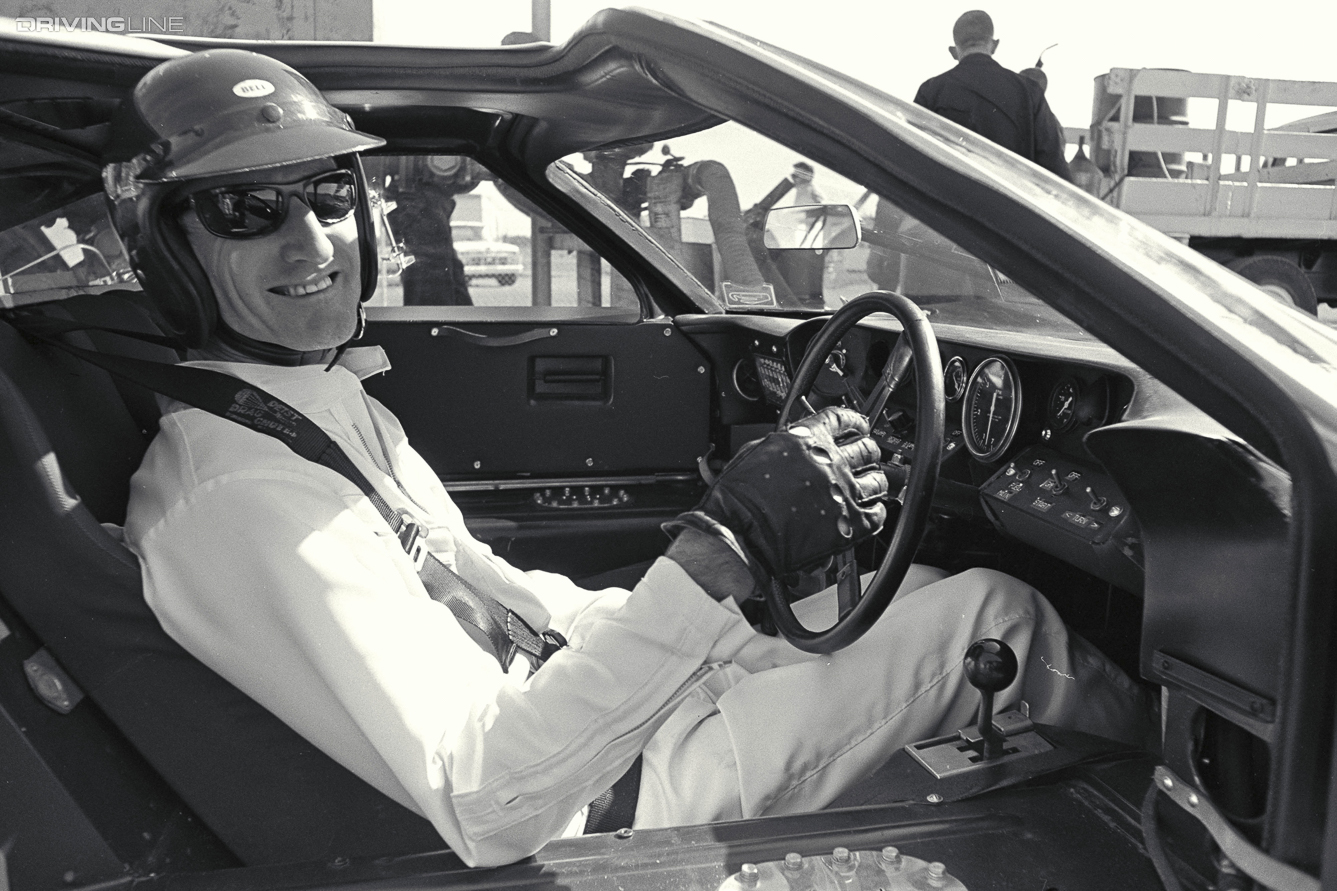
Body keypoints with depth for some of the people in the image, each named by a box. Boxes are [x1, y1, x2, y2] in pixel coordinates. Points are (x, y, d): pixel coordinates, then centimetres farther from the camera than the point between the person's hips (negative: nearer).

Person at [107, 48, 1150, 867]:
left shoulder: (328, 393, 3)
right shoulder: (236, 489, -28)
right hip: (575, 817, -8)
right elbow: (483, 810, -35)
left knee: (898, 581, 16)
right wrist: (716, 556, -40)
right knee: (996, 614, -2)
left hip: (562, 687, 9)